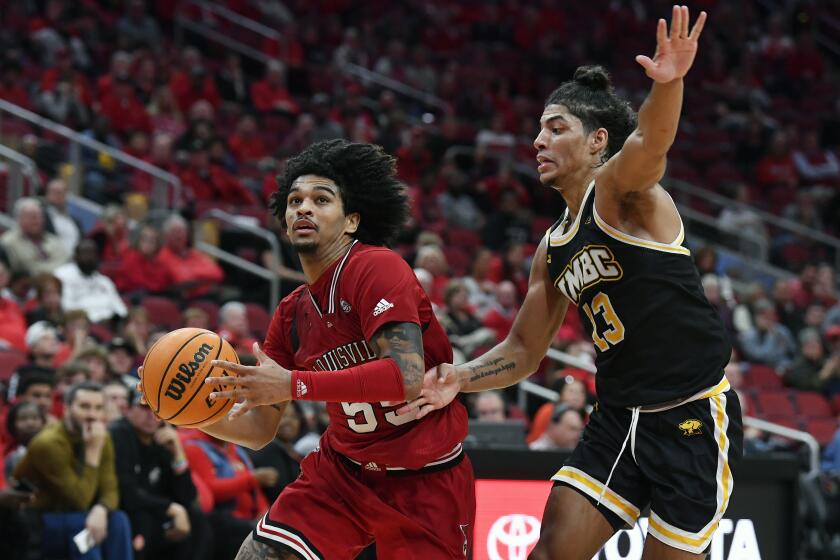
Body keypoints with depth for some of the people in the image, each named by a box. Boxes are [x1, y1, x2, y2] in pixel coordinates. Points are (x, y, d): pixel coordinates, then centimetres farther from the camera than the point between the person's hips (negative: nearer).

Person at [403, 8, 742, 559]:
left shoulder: (619, 189, -10)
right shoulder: (553, 251, 12)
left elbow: (650, 142, -34)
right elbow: (524, 350, 21)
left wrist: (668, 85, -56)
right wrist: (460, 379, 3)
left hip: (694, 416, -7)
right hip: (619, 416, 7)